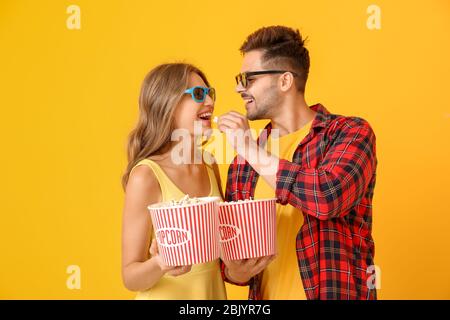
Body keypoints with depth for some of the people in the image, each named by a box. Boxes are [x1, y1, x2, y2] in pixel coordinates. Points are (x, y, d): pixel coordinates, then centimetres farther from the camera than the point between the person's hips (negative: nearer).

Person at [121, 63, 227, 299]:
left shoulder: (210, 167, -3)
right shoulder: (146, 176, -20)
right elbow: (130, 276, -16)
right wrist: (160, 265, -35)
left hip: (214, 291, 6)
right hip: (167, 295, -5)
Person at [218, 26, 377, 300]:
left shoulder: (351, 133, -10)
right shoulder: (244, 161, 2)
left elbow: (329, 197, -29)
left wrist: (250, 149, -20)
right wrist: (235, 271, -15)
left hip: (334, 293, -4)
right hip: (264, 294, 4)